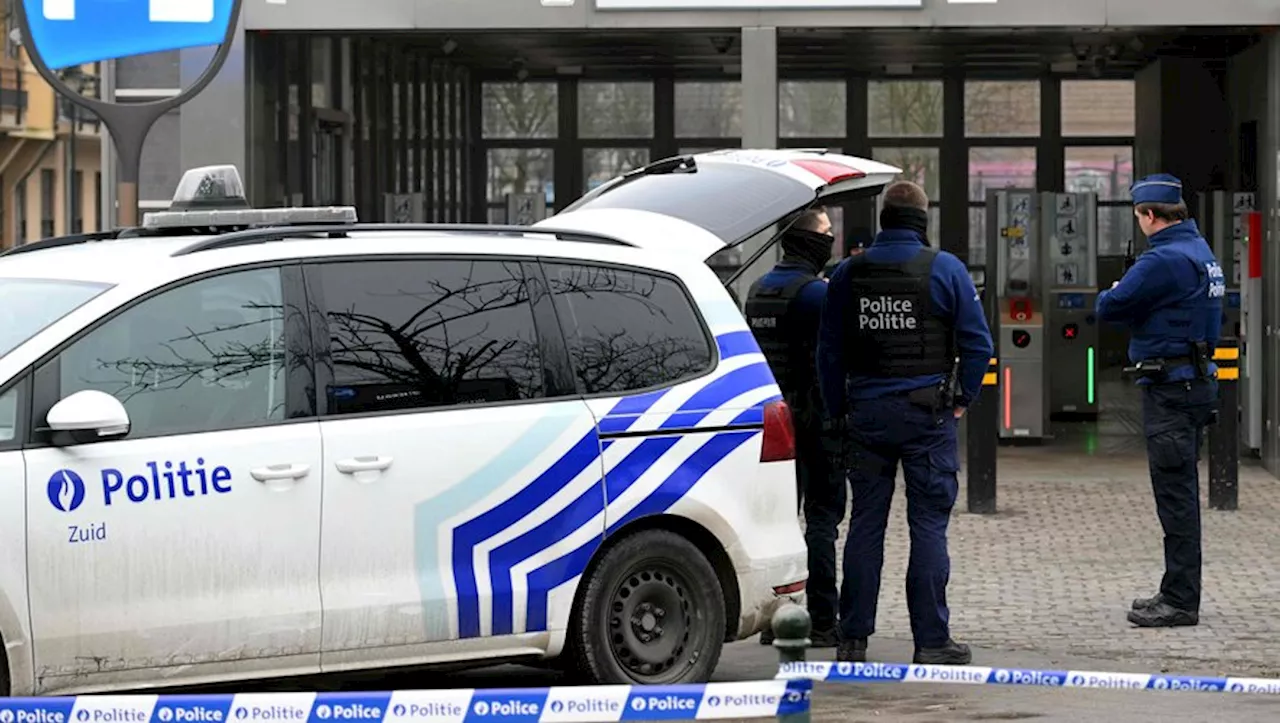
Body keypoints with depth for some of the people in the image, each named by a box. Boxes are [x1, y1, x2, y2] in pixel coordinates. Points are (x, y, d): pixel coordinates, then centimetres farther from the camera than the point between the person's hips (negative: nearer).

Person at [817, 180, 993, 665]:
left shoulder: (848, 274, 6)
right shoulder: (944, 269, -3)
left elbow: (829, 349, 9)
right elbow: (977, 342, -4)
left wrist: (839, 409, 14)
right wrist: (963, 398, 6)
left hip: (867, 412, 3)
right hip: (927, 412, -3)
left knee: (865, 524, 8)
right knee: (929, 525, 0)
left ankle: (853, 639, 8)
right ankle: (931, 641, -1)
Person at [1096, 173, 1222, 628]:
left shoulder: (1165, 259, -18)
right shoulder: (1201, 252, 13)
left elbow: (1109, 309, -16)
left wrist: (1111, 295, 5)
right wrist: (1135, 305, 5)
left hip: (1170, 388, -10)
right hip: (1197, 382, 10)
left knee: (1175, 493, -6)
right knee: (1180, 492, 15)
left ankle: (1180, 601, -4)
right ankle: (1179, 593, 22)